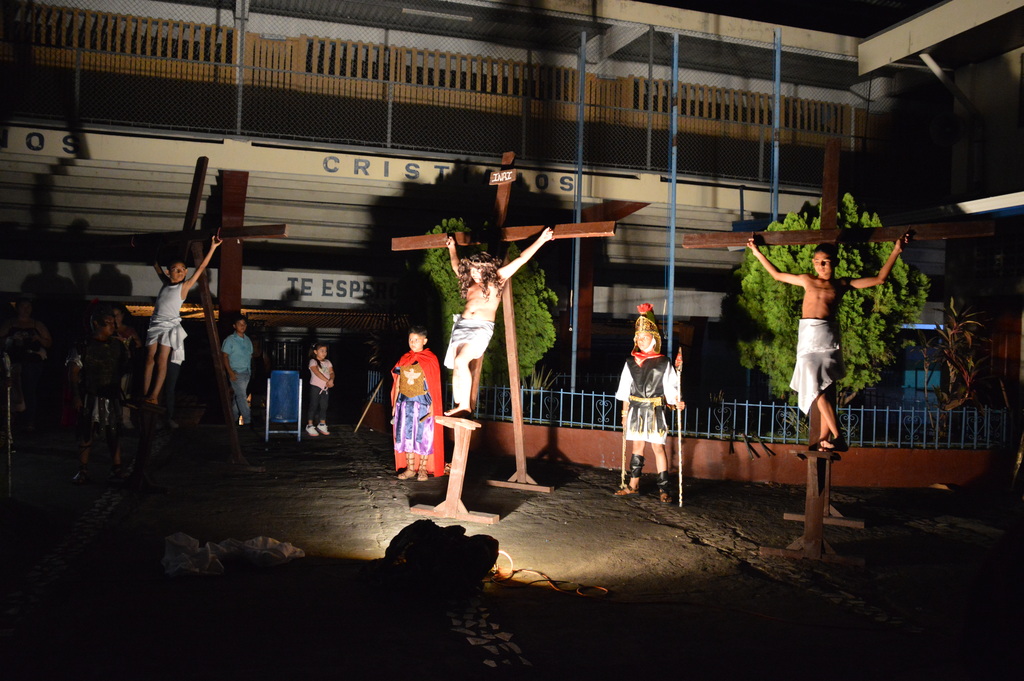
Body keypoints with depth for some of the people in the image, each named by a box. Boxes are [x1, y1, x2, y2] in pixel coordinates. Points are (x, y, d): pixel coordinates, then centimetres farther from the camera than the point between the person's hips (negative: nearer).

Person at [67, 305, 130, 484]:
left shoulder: (119, 346, 7)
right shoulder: (83, 347, -4)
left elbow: (126, 369, 13)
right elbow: (73, 373, -5)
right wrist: (76, 396, -9)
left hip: (112, 398, 3)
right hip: (90, 399, -3)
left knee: (114, 434, 5)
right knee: (86, 435, 2)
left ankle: (116, 469, 12)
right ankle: (83, 471, 11)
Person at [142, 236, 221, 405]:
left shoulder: (184, 286, 1)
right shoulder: (166, 283, 12)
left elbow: (201, 267, -4)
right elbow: (156, 266, 27)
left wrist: (213, 247, -8)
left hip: (170, 326, -4)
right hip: (156, 324, 4)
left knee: (161, 361, -9)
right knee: (150, 359, -2)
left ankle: (154, 396, -13)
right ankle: (144, 395, -5)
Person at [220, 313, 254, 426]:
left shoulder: (247, 340, 14)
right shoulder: (230, 340, -4)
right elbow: (224, 356, -6)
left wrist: (251, 371, 11)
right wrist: (230, 372, -15)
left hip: (247, 373, 6)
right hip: (236, 373, -6)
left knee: (237, 396, 10)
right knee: (242, 396, -10)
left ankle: (233, 418, 17)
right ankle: (247, 420, -12)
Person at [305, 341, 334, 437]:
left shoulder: (327, 362, 13)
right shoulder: (313, 362, -6)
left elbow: (331, 372, 3)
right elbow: (317, 373, -19)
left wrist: (331, 380, -19)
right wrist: (327, 381, -26)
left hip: (325, 387, 6)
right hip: (315, 386, -6)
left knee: (324, 406, 10)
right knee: (314, 405, -3)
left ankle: (322, 425, 21)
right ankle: (310, 426, 2)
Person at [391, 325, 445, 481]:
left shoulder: (430, 360, -2)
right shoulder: (403, 360, 9)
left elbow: (433, 385, -5)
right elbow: (398, 383, 13)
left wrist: (432, 407, -11)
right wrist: (394, 404, 10)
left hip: (423, 403, -4)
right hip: (405, 403, 4)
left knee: (423, 435, -1)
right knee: (406, 434, 5)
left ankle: (422, 468, 8)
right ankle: (410, 468, 12)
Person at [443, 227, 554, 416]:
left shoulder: (498, 278, 5)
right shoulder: (469, 282, 20)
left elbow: (522, 259, 3)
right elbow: (456, 266, 40)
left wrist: (541, 240, 2)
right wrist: (452, 247, 49)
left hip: (482, 326, -7)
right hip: (462, 324, 7)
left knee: (461, 361, -25)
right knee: (455, 365, -3)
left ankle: (465, 407, -22)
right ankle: (458, 406, 2)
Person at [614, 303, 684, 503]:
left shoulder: (664, 363, -3)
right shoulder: (631, 363, 7)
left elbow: (670, 387, -4)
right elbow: (625, 390, 10)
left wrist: (677, 402, -22)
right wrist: (625, 414, 9)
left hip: (655, 411, -4)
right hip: (636, 410, 4)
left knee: (658, 447, -3)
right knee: (637, 446, 12)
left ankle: (663, 489, 2)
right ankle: (633, 485, 20)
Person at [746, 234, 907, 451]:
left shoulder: (842, 284, 12)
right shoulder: (807, 281, 15)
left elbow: (879, 278, 16)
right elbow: (777, 275, 28)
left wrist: (896, 250, 14)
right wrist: (757, 253, 31)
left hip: (828, 336, 0)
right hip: (807, 337, 1)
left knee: (824, 389, -6)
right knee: (816, 388, -12)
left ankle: (823, 438, -5)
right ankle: (837, 437, -12)